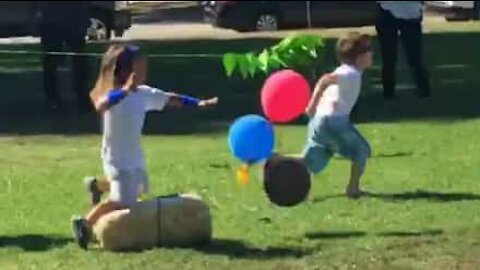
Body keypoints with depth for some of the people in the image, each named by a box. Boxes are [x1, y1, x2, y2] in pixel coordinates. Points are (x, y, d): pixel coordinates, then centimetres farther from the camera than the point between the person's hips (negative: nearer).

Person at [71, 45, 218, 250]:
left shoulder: (144, 94, 0)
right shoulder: (114, 94, -23)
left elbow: (170, 99, 9)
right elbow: (100, 106, -46)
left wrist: (198, 103, 3)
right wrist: (126, 90, -56)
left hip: (134, 156, 9)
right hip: (117, 158, -9)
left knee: (138, 190, 27)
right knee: (123, 202, -17)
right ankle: (84, 223, -4)